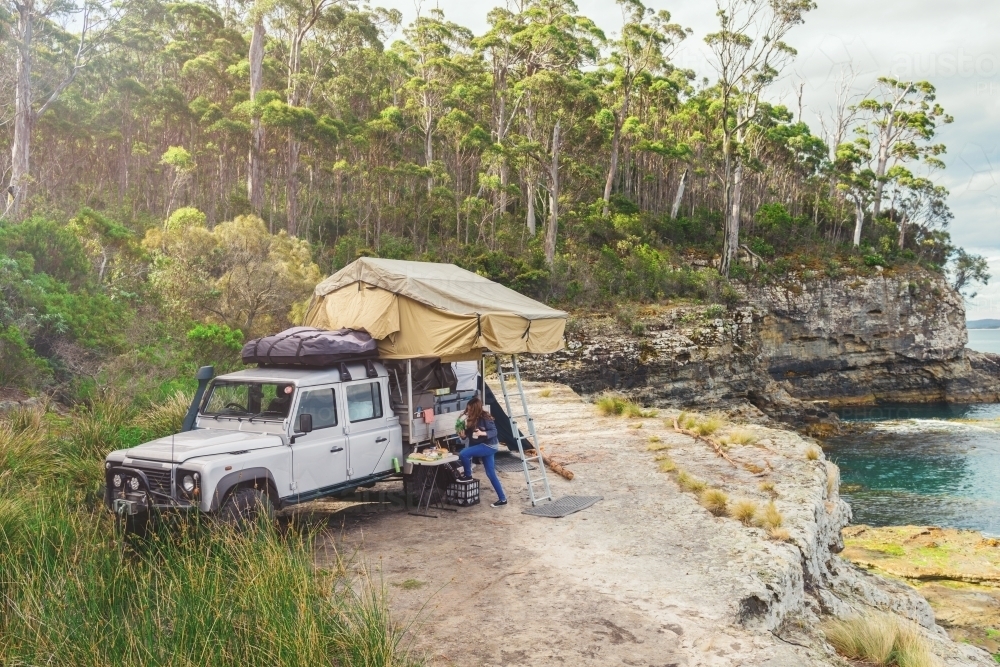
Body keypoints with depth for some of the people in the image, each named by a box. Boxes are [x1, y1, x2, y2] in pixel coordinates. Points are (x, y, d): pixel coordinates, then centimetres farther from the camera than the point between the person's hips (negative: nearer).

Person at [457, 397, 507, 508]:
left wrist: (482, 433, -33)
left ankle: (468, 475, 2)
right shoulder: (473, 418, 6)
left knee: (463, 454, -20)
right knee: (491, 474, 8)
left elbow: (494, 432, -20)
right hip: (484, 446, 9)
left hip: (489, 446, -9)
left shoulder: (484, 417, -18)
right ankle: (502, 499, 13)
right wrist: (464, 433, -6)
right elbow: (470, 433, 14)